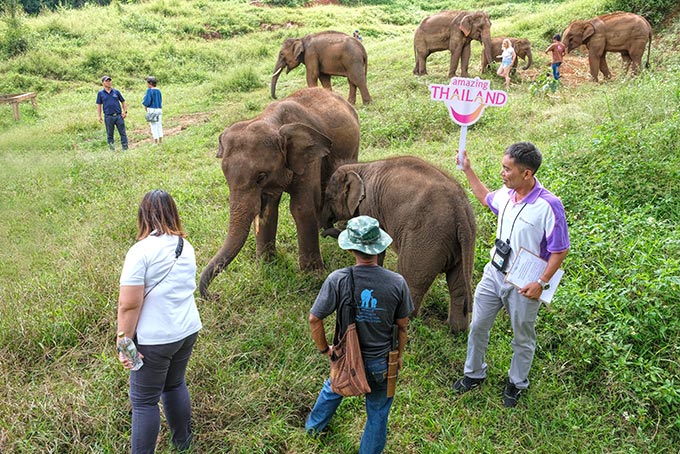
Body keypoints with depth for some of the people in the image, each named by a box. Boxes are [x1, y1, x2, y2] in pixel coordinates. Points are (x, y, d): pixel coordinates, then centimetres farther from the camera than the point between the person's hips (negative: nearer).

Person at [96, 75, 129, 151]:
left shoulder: (116, 91, 7)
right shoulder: (100, 93, 6)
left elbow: (123, 102, 12)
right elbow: (99, 105, 9)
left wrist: (125, 111, 2)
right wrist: (99, 116, 3)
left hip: (119, 116, 0)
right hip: (108, 117, 0)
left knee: (123, 133, 0)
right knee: (110, 134, 6)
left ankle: (125, 148, 5)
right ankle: (111, 148, 15)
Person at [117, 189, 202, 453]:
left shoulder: (141, 251, -18)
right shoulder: (186, 247, 4)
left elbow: (129, 305, -20)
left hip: (155, 339, -7)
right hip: (188, 331, 7)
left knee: (144, 401, 7)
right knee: (175, 384, 25)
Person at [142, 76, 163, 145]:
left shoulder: (149, 90, -12)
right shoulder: (158, 91, 8)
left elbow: (147, 101, -17)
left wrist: (143, 102, 6)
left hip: (152, 109, -6)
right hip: (159, 109, 6)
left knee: (153, 126, -1)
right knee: (159, 125, 11)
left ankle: (155, 142, 1)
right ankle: (160, 141, 15)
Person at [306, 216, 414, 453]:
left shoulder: (338, 280, -23)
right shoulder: (397, 282, -20)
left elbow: (314, 319, -17)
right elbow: (402, 325, -7)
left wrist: (324, 349, 1)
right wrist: (400, 354, 11)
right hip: (381, 364, -2)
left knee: (333, 388, 33)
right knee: (377, 414, 21)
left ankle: (314, 424, 59)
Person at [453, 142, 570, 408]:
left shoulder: (548, 205, -25)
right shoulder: (506, 194, -4)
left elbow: (560, 250, -18)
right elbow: (486, 198, 22)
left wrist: (541, 283, -20)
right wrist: (468, 171, 18)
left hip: (523, 285, -6)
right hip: (494, 274, 6)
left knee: (523, 339, 16)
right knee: (477, 327, 17)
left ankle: (516, 383, 40)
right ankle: (474, 374, 39)